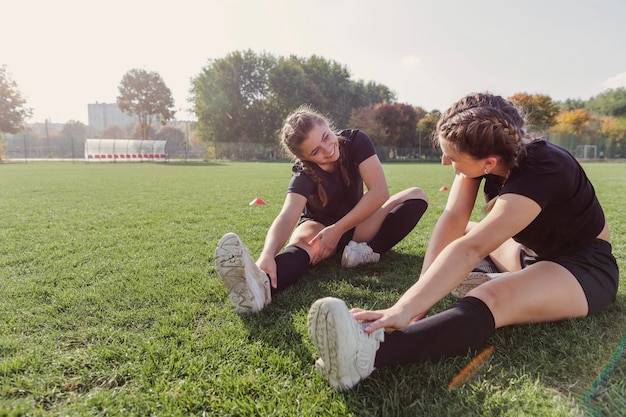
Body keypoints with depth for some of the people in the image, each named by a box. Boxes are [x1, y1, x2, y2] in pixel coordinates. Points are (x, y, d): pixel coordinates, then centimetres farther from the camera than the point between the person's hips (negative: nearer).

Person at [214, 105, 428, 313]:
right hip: (319, 224, -3)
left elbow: (379, 192, -25)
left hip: (356, 224, 4)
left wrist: (337, 230, -29)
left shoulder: (356, 141, -19)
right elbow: (286, 217, -42)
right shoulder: (304, 175, -25)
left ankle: (366, 251, -34)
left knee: (417, 197, -17)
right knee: (302, 242, -39)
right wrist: (266, 256, -63)